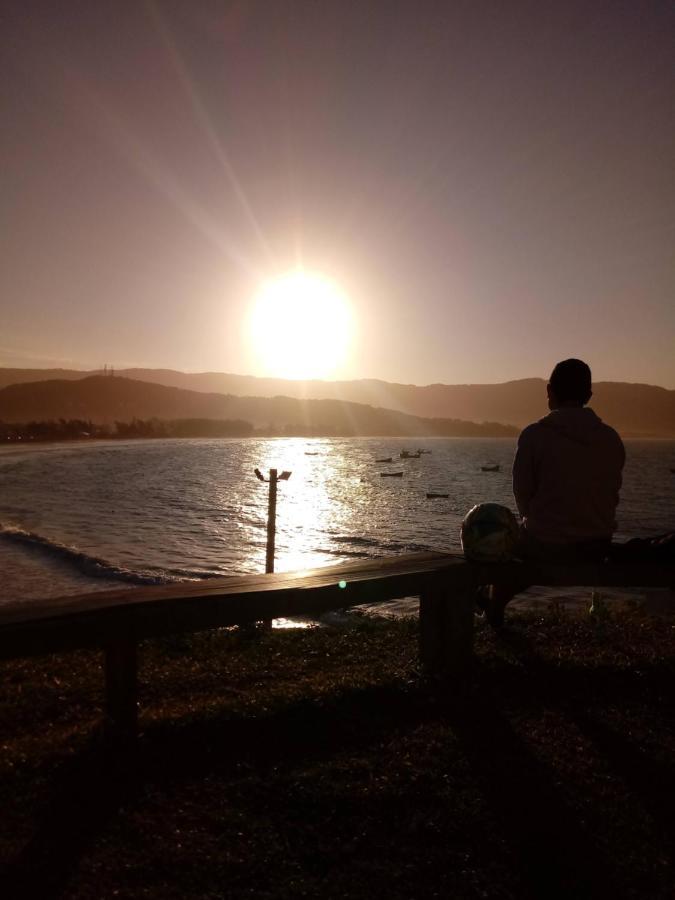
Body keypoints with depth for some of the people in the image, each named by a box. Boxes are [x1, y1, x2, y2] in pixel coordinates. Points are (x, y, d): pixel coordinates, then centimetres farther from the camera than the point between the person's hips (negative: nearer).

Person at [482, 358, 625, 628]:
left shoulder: (535, 434, -15)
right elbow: (612, 492, 7)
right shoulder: (611, 438, -2)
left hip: (546, 544, -5)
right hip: (598, 546, 5)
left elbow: (522, 491, -7)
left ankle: (494, 610, 46)